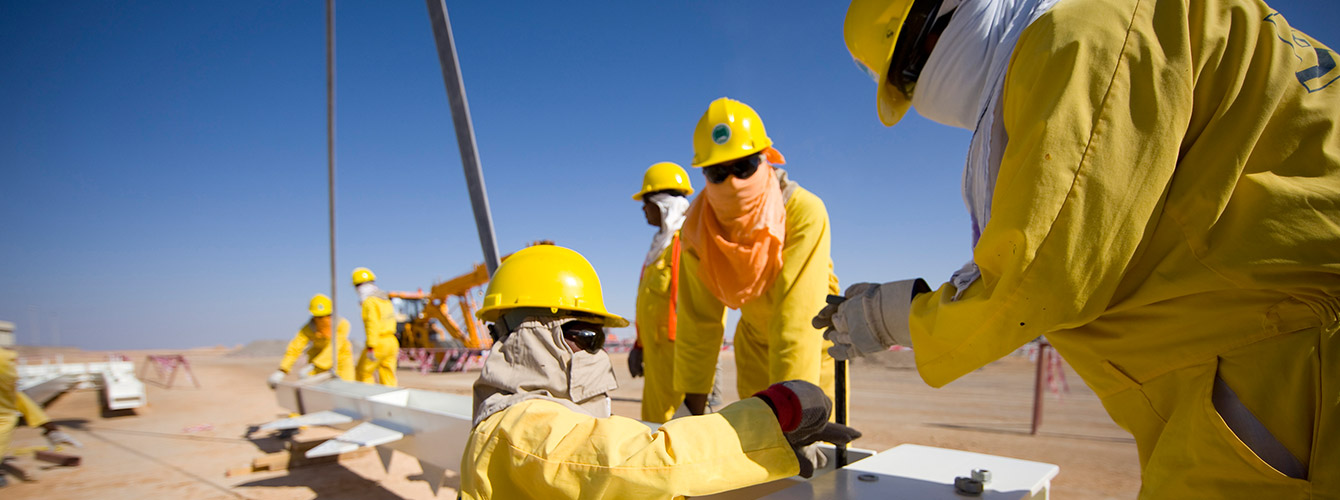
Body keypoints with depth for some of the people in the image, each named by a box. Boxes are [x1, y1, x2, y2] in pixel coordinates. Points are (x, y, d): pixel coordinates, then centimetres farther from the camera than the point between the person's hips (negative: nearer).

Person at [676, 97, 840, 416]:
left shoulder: (805, 213, -30)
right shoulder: (697, 224, -18)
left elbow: (797, 320, -34)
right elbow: (698, 320, -15)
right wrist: (693, 409, -14)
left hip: (812, 345, -3)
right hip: (756, 339, 3)